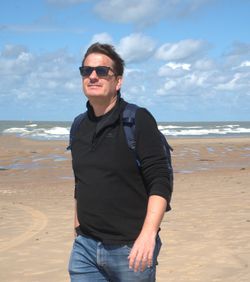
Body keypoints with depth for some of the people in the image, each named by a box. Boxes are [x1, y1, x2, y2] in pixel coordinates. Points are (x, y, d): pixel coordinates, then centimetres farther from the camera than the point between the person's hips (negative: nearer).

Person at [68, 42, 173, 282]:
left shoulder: (138, 120, -8)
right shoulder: (79, 127, 10)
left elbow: (160, 182, -14)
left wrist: (148, 234, -25)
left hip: (131, 248, -5)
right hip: (85, 246, 5)